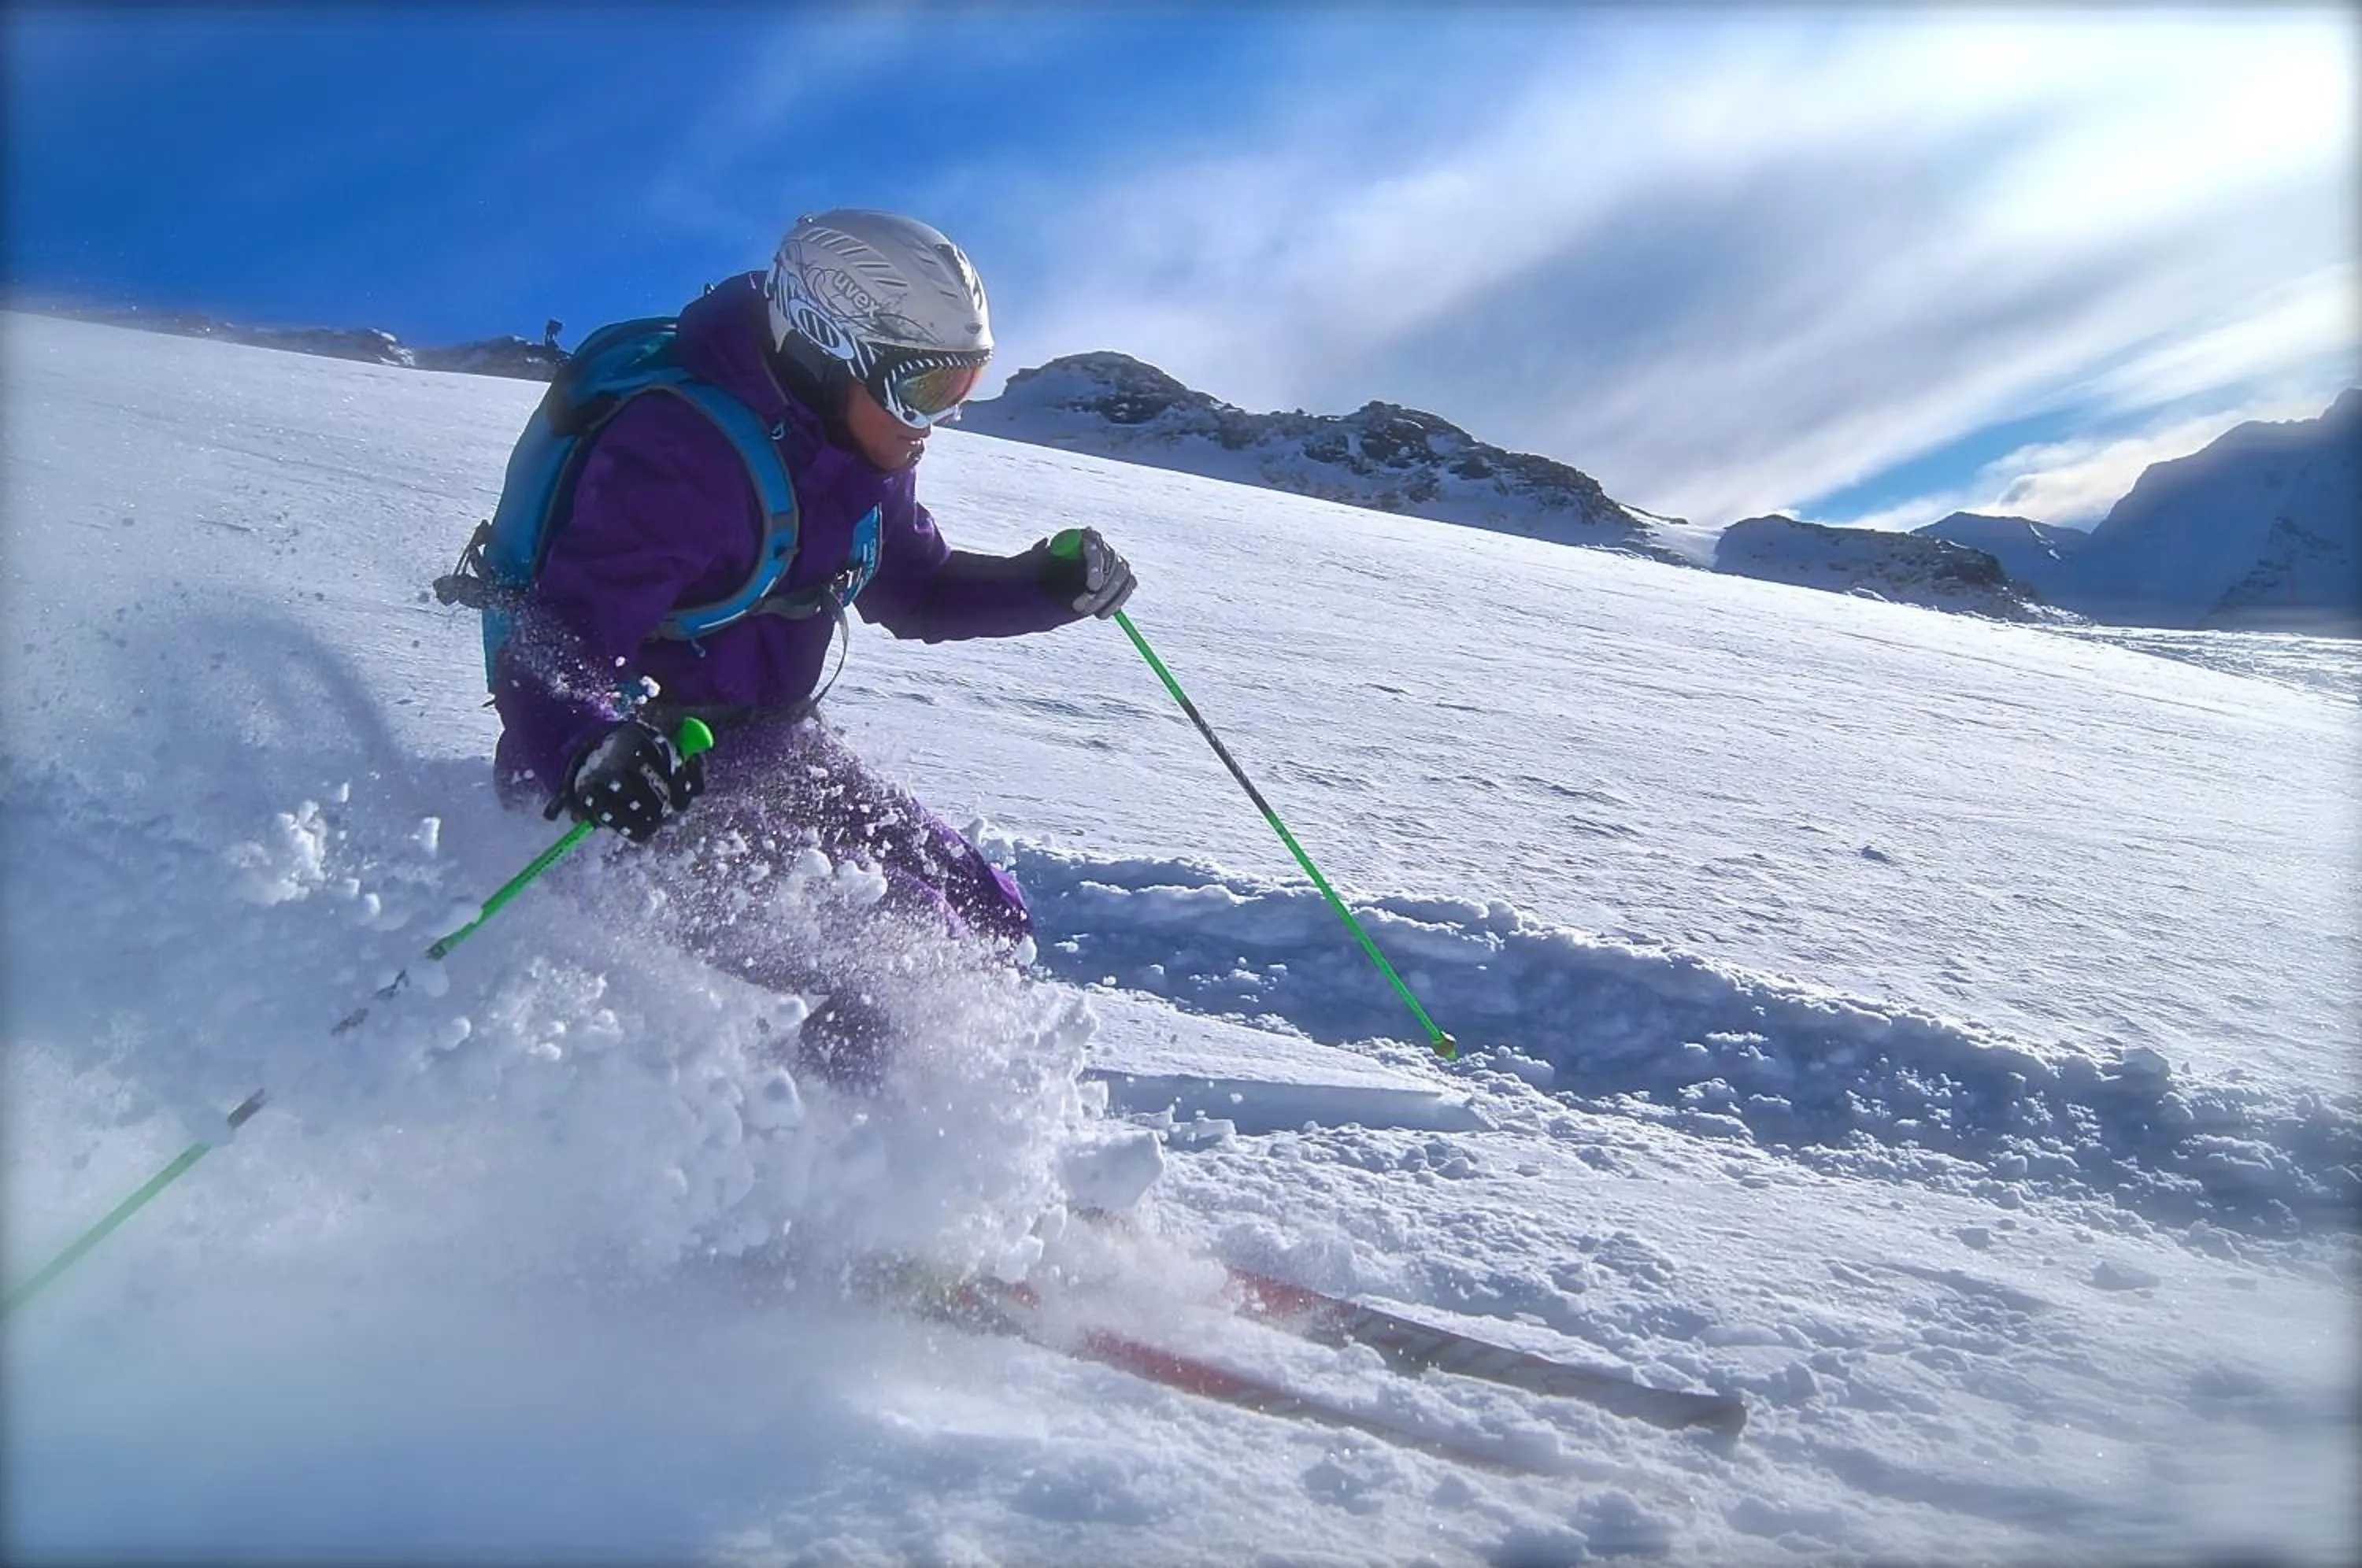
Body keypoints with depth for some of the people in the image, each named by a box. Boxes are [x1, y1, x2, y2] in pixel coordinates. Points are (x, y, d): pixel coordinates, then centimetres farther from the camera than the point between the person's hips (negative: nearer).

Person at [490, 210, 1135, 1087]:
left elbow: (915, 588, 15)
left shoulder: (859, 450, -1)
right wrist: (586, 757, -56)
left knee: (987, 924, 7)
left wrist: (1052, 587, -3)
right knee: (836, 1044, -20)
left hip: (771, 749, 9)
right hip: (655, 785, -8)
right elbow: (551, 654, -33)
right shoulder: (678, 458, -28)